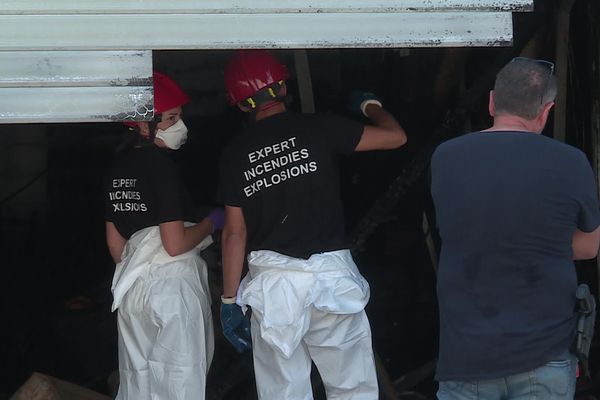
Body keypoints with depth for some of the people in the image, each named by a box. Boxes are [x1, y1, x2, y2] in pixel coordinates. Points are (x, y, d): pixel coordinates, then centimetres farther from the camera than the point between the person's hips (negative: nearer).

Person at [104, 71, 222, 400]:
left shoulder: (118, 167, 8)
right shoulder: (161, 165, -16)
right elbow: (175, 244, -20)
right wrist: (212, 221, -5)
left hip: (133, 289, 8)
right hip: (172, 286, -8)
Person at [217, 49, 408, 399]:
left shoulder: (235, 154, 4)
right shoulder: (318, 128, -3)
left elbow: (235, 232, 4)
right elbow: (396, 136, 5)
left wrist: (230, 299, 10)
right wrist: (368, 104, 24)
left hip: (271, 281, 2)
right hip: (330, 273, -2)